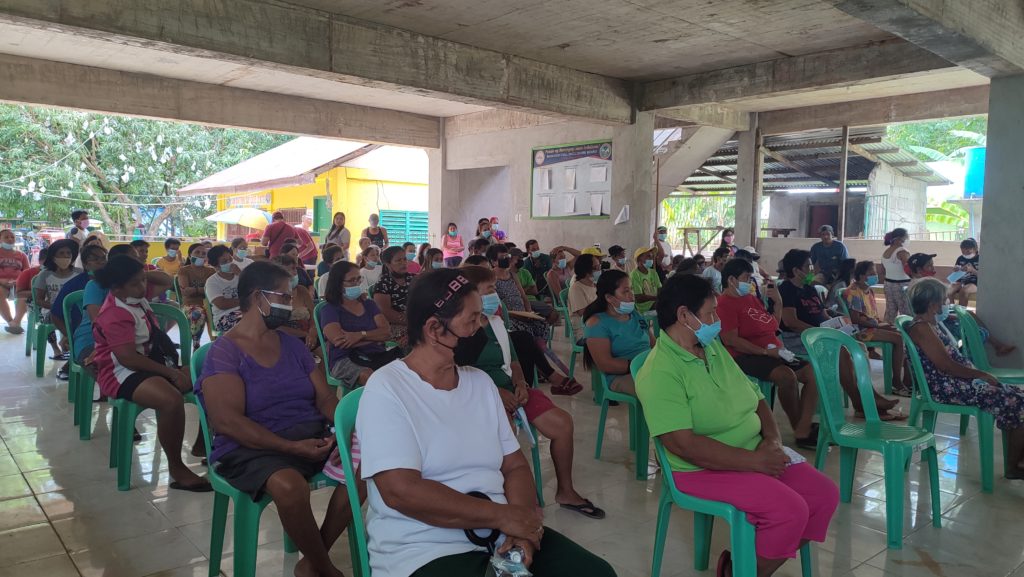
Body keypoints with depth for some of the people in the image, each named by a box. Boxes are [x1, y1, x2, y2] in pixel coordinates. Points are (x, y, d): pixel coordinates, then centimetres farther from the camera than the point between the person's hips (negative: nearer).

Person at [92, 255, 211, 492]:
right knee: (172, 400, -38)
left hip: (152, 362, 10)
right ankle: (176, 468, -23)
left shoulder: (136, 298, 8)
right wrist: (170, 373, -25)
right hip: (123, 372, -10)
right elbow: (128, 359, -27)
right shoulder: (115, 315, -20)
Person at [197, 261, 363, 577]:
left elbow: (325, 396, 9)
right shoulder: (224, 352, -7)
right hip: (252, 448, -6)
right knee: (290, 486, -37)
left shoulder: (292, 345, 13)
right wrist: (292, 447, -25)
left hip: (312, 436, 6)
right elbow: (226, 421, -18)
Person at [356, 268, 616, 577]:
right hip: (423, 550, -6)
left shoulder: (481, 381, 10)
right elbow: (401, 490, -19)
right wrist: (502, 516, -16)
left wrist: (520, 526, -11)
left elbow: (515, 466, 10)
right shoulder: (386, 388, -10)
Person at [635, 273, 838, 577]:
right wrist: (754, 461, -22)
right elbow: (683, 444, -26)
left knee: (826, 495, -1)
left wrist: (772, 438, -7)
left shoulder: (714, 348, 8)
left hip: (756, 454, 9)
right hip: (705, 469, -9)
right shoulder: (659, 372, -20)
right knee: (790, 511, -24)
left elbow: (755, 398, 13)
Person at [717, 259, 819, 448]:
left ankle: (804, 430, -14)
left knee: (813, 372, -6)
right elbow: (730, 340, -18)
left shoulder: (751, 298, 20)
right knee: (787, 376, -31)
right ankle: (798, 428, -10)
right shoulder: (725, 303, -8)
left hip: (773, 353, 10)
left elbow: (773, 326, 28)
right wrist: (765, 351, -20)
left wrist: (778, 302, 15)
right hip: (746, 356, -10)